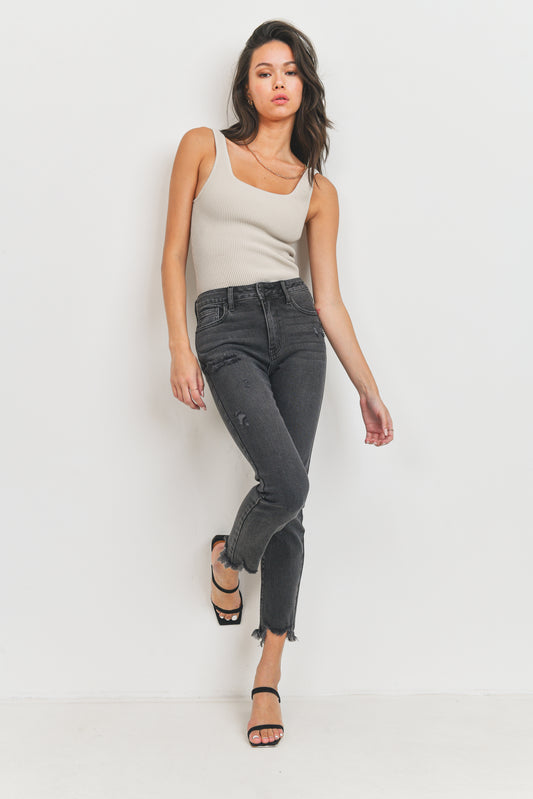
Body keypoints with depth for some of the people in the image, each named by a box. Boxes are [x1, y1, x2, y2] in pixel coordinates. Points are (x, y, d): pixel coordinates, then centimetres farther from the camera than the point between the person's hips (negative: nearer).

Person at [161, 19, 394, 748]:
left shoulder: (318, 188, 13)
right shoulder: (204, 148, 9)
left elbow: (328, 299, 11)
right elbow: (174, 254, 4)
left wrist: (368, 388, 8)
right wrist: (179, 349, -6)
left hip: (296, 327, 3)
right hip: (226, 330, -3)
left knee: (289, 504, 0)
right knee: (286, 484, -20)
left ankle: (270, 673, 13)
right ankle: (229, 559, 16)